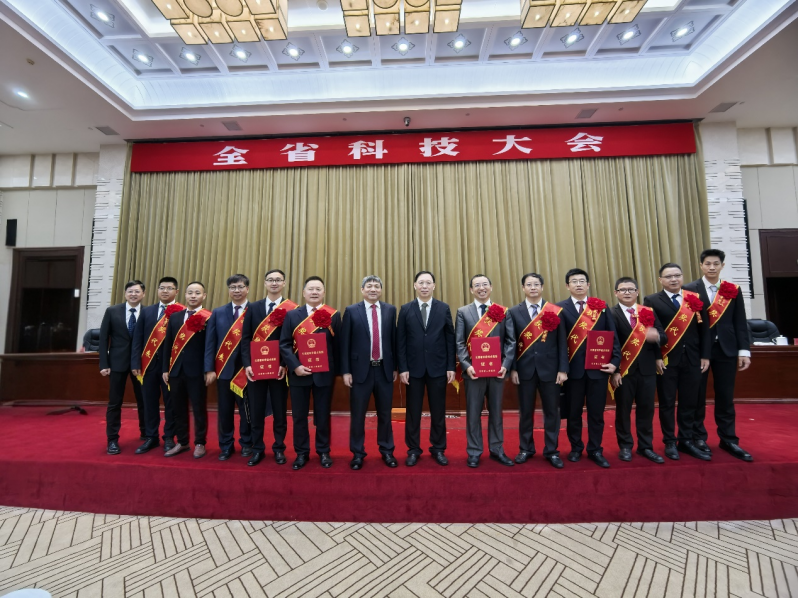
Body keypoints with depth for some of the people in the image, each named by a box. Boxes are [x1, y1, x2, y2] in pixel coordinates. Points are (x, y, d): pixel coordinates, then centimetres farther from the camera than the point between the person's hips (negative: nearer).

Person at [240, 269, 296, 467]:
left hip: (279, 367, -2)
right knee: (256, 410, 11)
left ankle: (279, 448, 25)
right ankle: (257, 449, 27)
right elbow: (246, 338, 3)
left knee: (279, 411, 10)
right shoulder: (253, 307, 7)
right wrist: (247, 364, -6)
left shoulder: (292, 309, -3)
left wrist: (285, 365, -15)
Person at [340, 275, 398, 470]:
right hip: (360, 369, -1)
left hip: (384, 369, 2)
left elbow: (394, 340, 6)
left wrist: (395, 367, 6)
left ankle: (387, 451, 31)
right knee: (357, 414, 9)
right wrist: (345, 371, -6)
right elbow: (345, 343, -2)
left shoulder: (390, 310, 4)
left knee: (385, 413, 13)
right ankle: (358, 453, 27)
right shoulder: (351, 311, -2)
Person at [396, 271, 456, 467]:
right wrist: (402, 368, -6)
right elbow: (400, 341, -1)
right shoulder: (405, 309, 1)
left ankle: (438, 449, 28)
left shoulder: (444, 308, 2)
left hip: (438, 368, 1)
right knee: (413, 411, 9)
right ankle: (413, 449, 25)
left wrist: (451, 367, -2)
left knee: (438, 411, 11)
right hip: (414, 368, 0)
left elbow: (450, 339, 2)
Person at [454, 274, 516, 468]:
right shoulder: (463, 312, 2)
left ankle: (497, 450, 30)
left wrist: (505, 365, -10)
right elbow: (459, 343, -3)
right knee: (473, 413, 8)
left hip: (497, 370, 2)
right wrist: (466, 366, -15)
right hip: (474, 370, -1)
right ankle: (474, 453, 23)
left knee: (496, 412, 15)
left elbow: (511, 341, 1)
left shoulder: (503, 312, 5)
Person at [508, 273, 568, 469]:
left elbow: (562, 342, 1)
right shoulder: (514, 312, 3)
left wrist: (563, 369, -4)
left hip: (549, 368, 0)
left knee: (551, 411, 10)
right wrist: (512, 369, -4)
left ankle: (551, 451, 27)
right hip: (525, 369, 0)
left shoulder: (555, 311, 2)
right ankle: (526, 449, 27)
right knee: (525, 411, 11)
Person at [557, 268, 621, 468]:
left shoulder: (601, 307, 7)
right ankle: (576, 448, 28)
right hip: (573, 368, -1)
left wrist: (615, 361, -4)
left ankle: (595, 451, 27)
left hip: (599, 367, 2)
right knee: (573, 412, 11)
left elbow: (612, 336, 6)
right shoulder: (560, 308, -1)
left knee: (596, 412, 10)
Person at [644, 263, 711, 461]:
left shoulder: (695, 298, 8)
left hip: (692, 358, 3)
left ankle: (686, 441, 26)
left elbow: (704, 329, 8)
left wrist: (705, 355, 3)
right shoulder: (652, 301, -3)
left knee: (689, 402, 11)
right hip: (666, 359, -3)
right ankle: (670, 442, 20)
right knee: (667, 403, 7)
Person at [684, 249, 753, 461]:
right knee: (697, 395, 8)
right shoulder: (689, 289, -4)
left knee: (725, 396, 11)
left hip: (726, 349, 3)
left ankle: (728, 439, 24)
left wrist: (744, 350, 0)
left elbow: (740, 322, 6)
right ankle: (698, 438, 21)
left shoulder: (733, 290, 7)